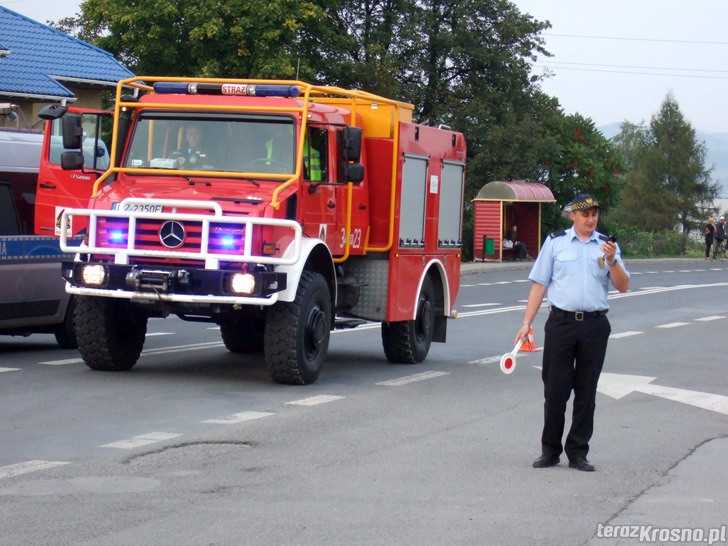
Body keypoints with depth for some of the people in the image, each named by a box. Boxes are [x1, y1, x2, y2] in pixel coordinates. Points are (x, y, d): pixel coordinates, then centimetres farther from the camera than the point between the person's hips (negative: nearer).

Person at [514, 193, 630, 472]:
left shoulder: (607, 245, 9)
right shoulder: (555, 242, 6)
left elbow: (623, 286, 2)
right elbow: (539, 284, 6)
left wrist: (612, 261, -15)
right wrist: (527, 322, 0)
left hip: (595, 325, 1)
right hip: (561, 322, -1)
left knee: (586, 391, 6)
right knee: (555, 389, 1)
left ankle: (578, 452, 14)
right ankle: (550, 450, 12)